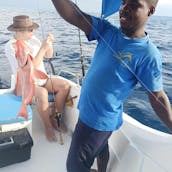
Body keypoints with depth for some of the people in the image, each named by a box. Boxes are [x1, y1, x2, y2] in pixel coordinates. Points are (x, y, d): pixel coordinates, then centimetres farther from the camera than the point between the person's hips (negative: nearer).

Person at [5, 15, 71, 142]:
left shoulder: (33, 39, 3)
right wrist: (43, 48, -27)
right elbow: (31, 67, -24)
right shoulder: (11, 46, -16)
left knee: (65, 85, -16)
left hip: (42, 79, 7)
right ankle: (48, 126, -14)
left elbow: (48, 55, 11)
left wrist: (49, 44, -8)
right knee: (42, 93, -37)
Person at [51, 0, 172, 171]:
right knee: (100, 149, 31)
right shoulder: (107, 30, -6)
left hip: (100, 119, -7)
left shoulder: (148, 54, -22)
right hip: (88, 111, 7)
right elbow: (72, 15, -13)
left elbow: (157, 97, -17)